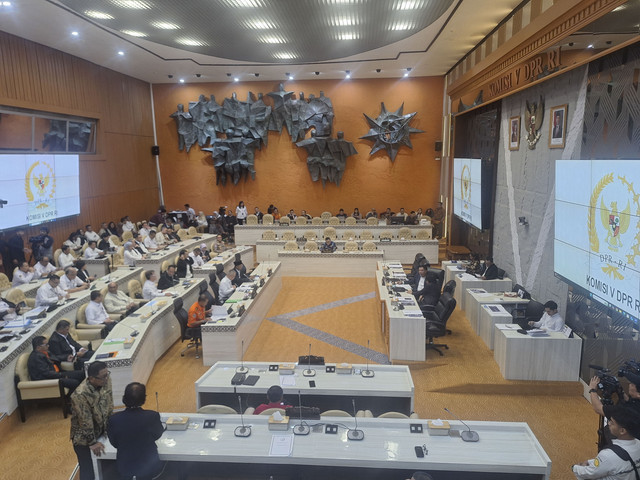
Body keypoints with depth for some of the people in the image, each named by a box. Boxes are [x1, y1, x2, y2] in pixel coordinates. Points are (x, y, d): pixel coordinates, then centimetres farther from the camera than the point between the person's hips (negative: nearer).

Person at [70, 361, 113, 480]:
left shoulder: (106, 381, -15)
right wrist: (93, 443, -15)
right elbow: (86, 423, -24)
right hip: (84, 438, -6)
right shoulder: (80, 395, -34)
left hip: (101, 430, 6)